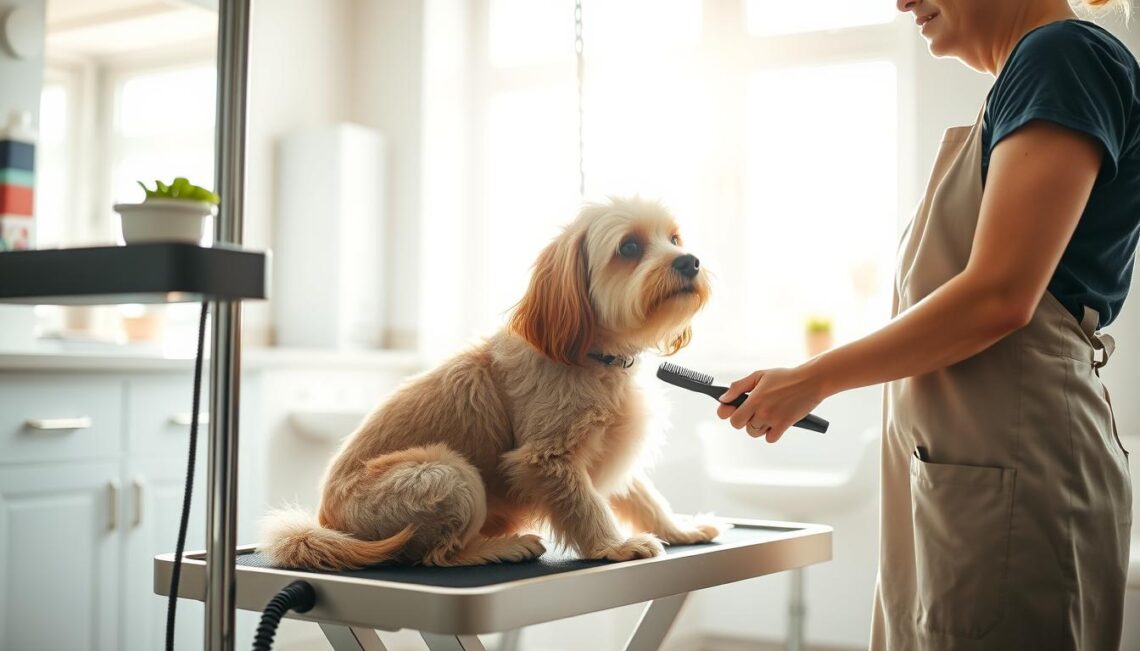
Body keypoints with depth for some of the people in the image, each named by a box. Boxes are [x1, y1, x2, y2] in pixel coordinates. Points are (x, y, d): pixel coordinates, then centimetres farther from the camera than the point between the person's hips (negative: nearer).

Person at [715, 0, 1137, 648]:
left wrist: (812, 380, -10)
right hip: (956, 469, 9)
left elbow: (998, 298, -18)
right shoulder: (1028, 77, 18)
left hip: (1005, 472, -9)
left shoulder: (1065, 55, -9)